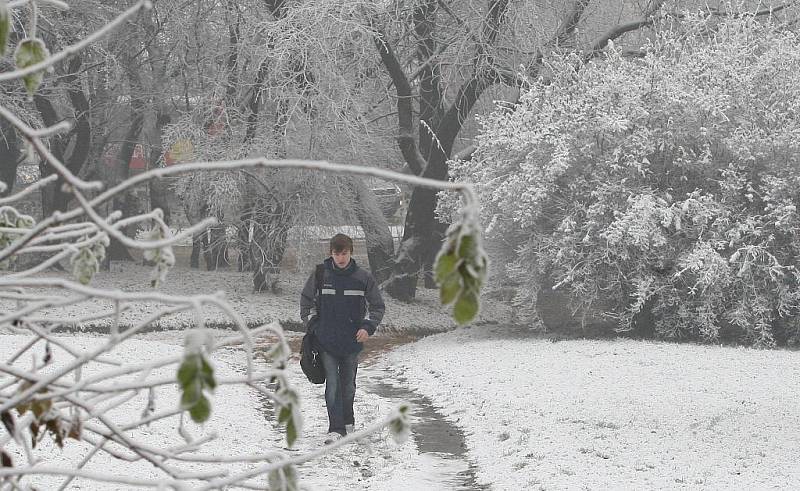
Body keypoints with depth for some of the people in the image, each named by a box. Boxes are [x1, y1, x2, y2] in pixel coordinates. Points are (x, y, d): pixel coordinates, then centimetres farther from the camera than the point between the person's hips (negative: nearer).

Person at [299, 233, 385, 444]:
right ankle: (336, 429, -9)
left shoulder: (363, 278, -3)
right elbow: (306, 299, 12)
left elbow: (378, 306, 6)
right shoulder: (320, 275, -3)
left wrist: (368, 327, -8)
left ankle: (347, 421, 33)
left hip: (352, 340, 1)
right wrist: (309, 324, 4)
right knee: (332, 384, -9)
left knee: (348, 384, 13)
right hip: (326, 340, -1)